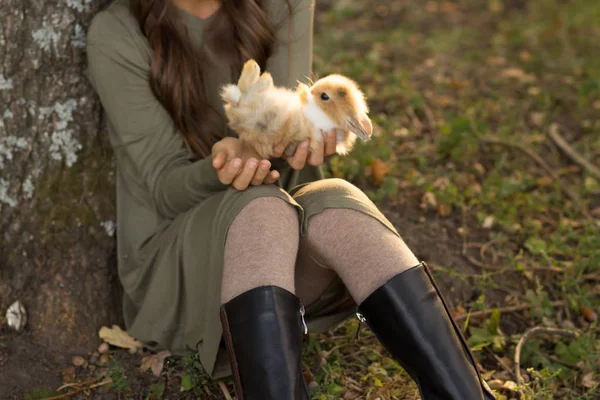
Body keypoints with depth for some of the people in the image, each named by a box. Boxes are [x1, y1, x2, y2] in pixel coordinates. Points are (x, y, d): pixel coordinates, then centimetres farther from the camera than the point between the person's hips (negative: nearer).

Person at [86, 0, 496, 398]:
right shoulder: (117, 35, -9)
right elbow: (168, 190, -11)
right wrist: (219, 169, -33)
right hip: (174, 266, -2)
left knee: (336, 206, -32)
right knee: (260, 210, -35)